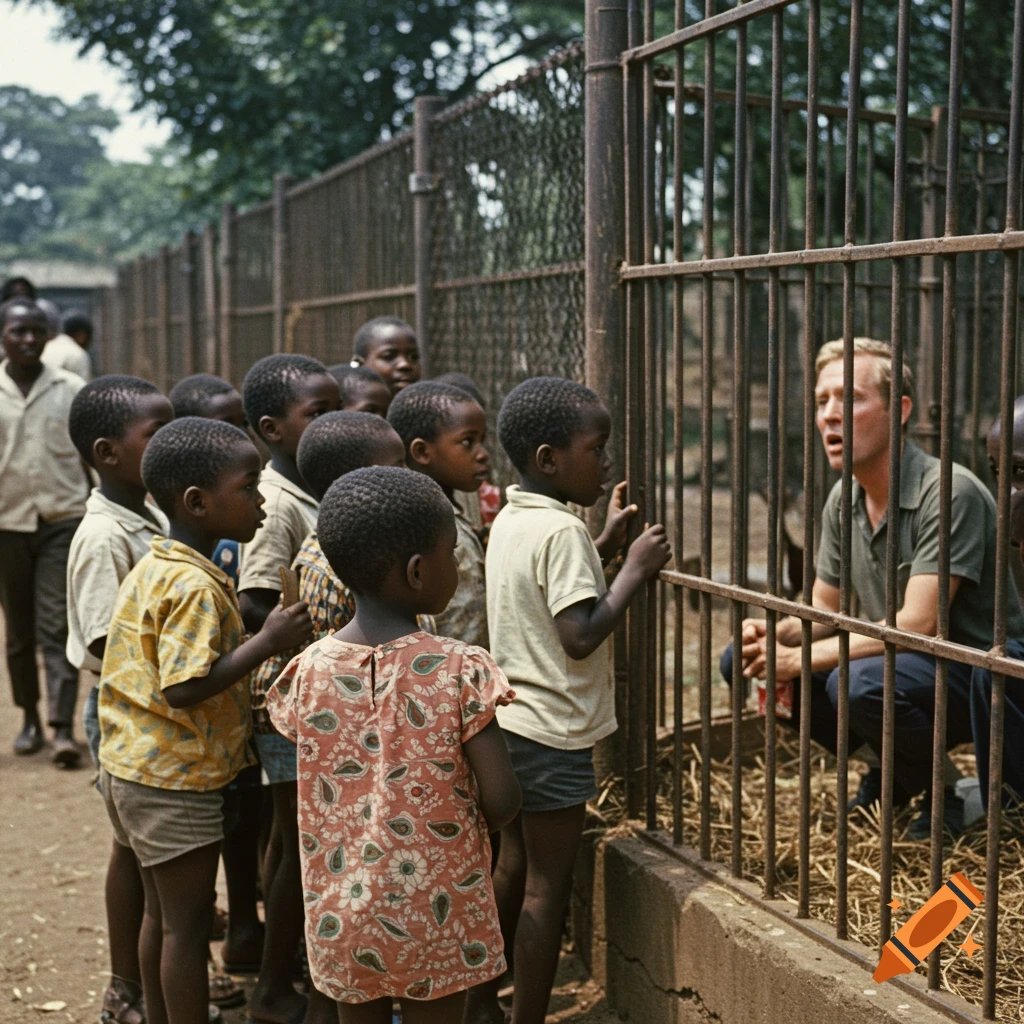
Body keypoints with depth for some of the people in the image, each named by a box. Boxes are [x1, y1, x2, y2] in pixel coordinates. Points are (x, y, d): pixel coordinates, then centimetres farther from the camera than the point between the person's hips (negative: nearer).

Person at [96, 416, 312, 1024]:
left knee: (162, 913, 20)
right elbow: (184, 688, -29)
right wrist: (267, 643, -25)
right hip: (176, 782, -10)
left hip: (133, 769, 10)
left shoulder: (154, 567, 7)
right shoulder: (196, 586, -23)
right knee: (189, 924, 2)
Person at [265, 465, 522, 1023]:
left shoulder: (307, 671, -7)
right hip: (436, 916, -3)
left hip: (340, 914, 3)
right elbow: (502, 798, -16)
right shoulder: (459, 671, -17)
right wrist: (465, 828, 5)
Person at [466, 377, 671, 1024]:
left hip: (512, 722, 9)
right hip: (553, 734, -9)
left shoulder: (511, 520, 8)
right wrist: (636, 569, -17)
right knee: (547, 890, 1)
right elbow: (580, 636, -26)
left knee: (512, 870, 20)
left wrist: (606, 546, 13)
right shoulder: (562, 531, -20)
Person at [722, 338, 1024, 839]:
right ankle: (889, 772, 10)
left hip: (977, 679, -8)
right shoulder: (842, 500, 3)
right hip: (895, 662, 8)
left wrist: (800, 659, -25)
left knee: (861, 681, -38)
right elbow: (825, 608, 11)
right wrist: (777, 634, -13)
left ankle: (944, 794, -7)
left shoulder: (949, 492, -23)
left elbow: (918, 624, -28)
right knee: (742, 660, -3)